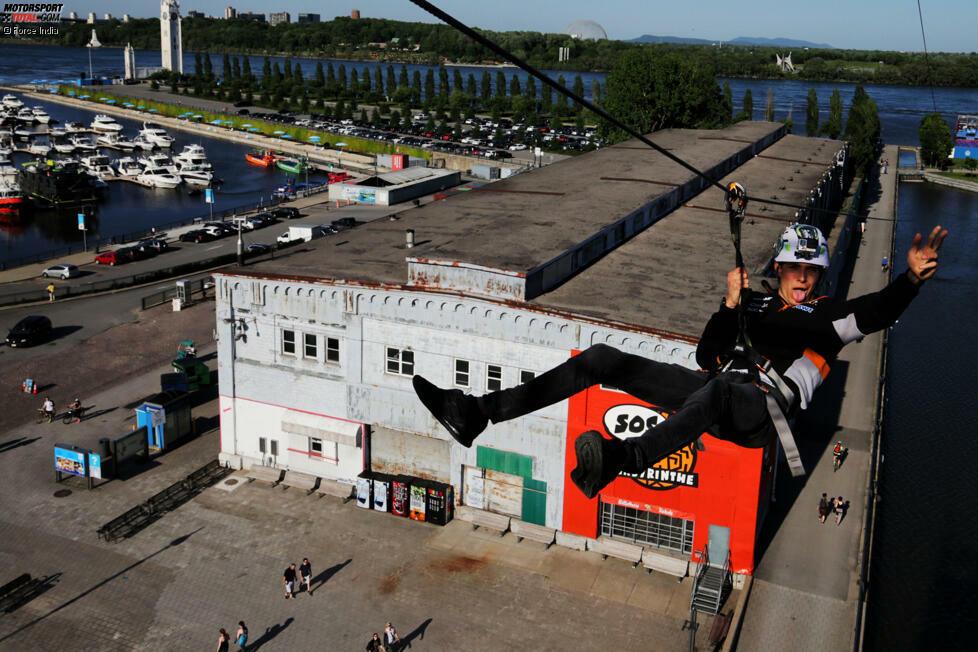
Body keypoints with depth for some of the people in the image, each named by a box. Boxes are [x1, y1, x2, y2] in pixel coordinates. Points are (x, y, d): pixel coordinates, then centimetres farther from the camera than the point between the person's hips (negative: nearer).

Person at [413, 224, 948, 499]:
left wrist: (912, 277, -23)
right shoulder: (757, 304, 27)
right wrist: (729, 307, 3)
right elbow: (709, 355, 18)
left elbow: (880, 311, -4)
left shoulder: (828, 315, 16)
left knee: (718, 389, -45)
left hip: (762, 410, -5)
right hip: (714, 393, 6)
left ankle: (619, 460, -66)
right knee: (602, 359, -7)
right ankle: (479, 413, -15)